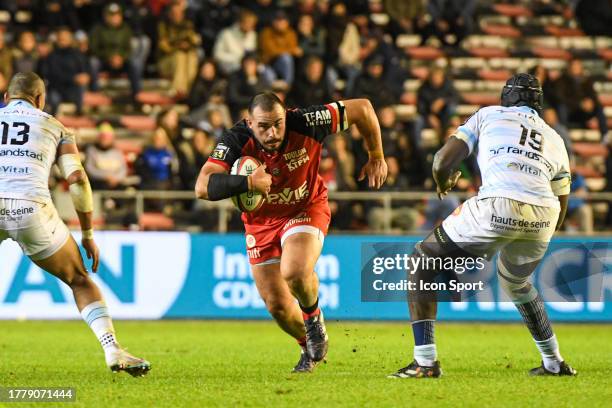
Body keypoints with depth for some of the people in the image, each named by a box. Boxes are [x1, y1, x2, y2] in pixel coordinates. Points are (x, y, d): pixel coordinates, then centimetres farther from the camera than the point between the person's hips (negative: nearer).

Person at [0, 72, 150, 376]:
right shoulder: (54, 126, 21)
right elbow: (77, 179, 10)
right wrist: (88, 234, 15)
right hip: (31, 207, 0)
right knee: (79, 280, 17)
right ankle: (113, 349, 3)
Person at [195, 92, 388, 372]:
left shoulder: (305, 124, -27)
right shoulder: (236, 141, -26)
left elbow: (362, 108, -15)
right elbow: (203, 187, -37)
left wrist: (377, 157, -7)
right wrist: (248, 183, -50)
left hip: (306, 210, -2)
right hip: (261, 220, 2)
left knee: (295, 273, -31)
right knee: (276, 305, 4)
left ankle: (313, 316, 4)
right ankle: (309, 348, 35)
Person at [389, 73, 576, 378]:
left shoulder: (489, 115, 20)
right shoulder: (555, 140, 30)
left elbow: (444, 161, 10)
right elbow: (561, 209, 30)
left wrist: (443, 185, 32)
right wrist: (531, 244, 45)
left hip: (498, 208, -5)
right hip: (543, 219, 5)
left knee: (422, 264, 12)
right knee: (516, 283, 36)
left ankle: (425, 362, -1)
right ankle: (555, 363, 39)